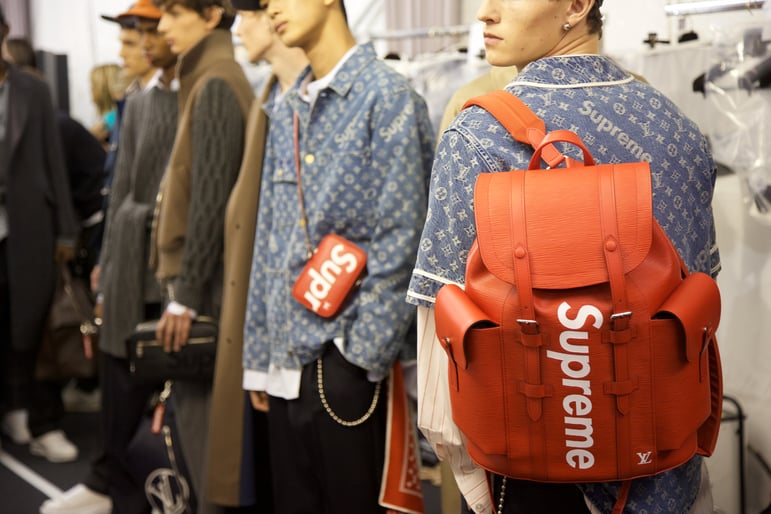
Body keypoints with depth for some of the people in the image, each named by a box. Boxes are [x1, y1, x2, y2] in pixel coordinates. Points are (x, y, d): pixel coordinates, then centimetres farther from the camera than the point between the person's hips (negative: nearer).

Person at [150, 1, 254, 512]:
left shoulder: (215, 85, -12)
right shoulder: (212, 78, 16)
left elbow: (209, 196, -19)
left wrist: (187, 291, -18)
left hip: (207, 276, -9)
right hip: (206, 272, 9)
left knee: (199, 400, -3)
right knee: (199, 396, 14)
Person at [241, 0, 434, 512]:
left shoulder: (387, 97, -8)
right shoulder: (286, 113, 13)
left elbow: (399, 239, -12)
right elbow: (269, 241, 14)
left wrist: (363, 354, -15)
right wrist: (258, 357, 12)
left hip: (345, 359, -6)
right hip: (287, 361, 7)